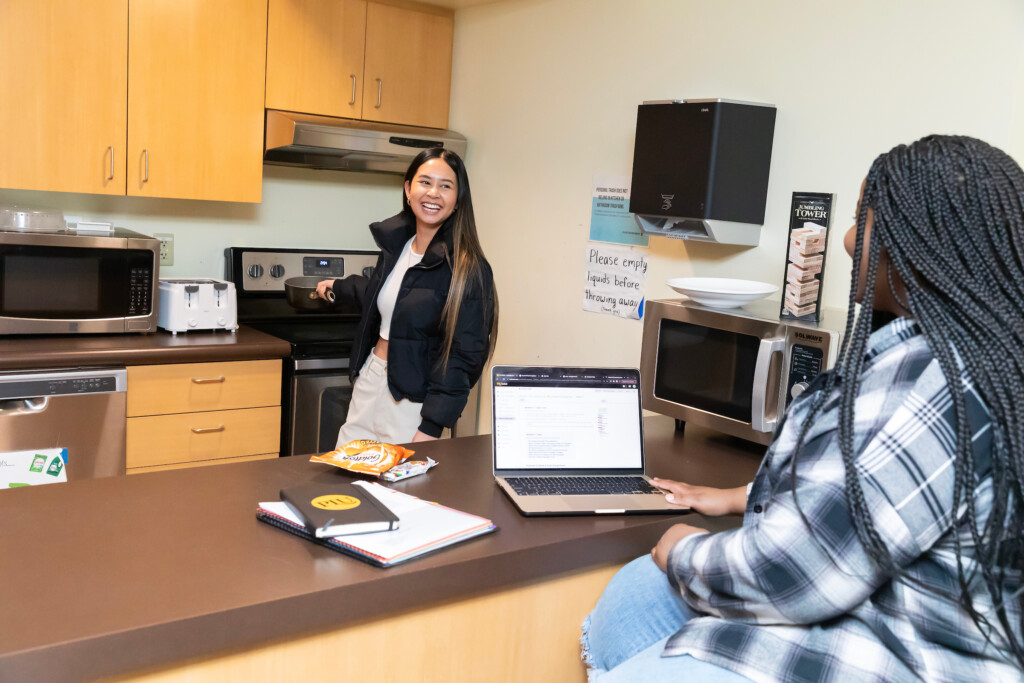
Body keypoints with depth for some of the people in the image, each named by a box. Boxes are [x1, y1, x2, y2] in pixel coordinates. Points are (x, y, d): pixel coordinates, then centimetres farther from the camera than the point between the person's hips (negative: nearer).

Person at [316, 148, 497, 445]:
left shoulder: (468, 268, -16)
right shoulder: (395, 243, 5)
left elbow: (464, 356, -16)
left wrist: (431, 428, -19)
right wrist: (338, 288, 44)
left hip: (413, 400, -6)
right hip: (369, 383, 7)